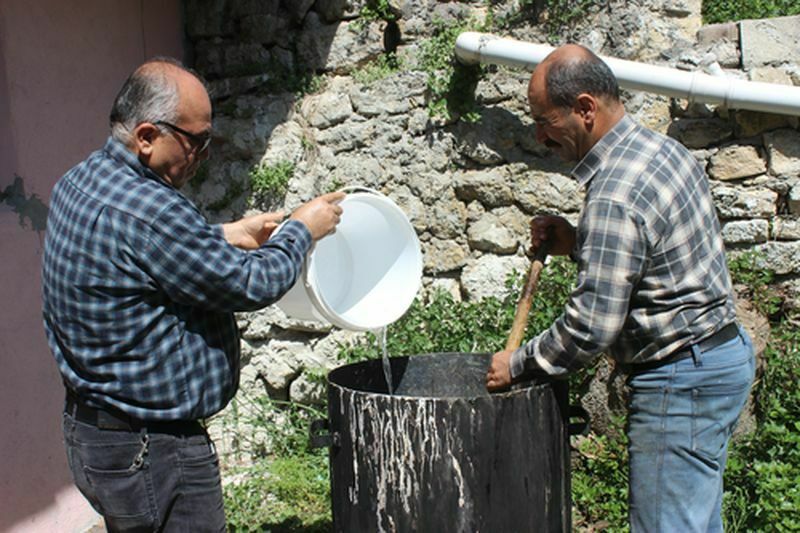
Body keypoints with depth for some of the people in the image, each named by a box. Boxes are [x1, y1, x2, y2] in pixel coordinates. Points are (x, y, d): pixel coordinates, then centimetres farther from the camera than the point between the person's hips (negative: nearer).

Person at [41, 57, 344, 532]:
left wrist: (223, 237, 18)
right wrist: (302, 230, -3)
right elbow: (249, 285, -20)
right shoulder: (145, 211, -27)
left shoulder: (80, 182, 5)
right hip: (151, 451, -10)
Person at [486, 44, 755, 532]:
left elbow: (591, 327, -24)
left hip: (681, 379, -10)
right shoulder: (664, 148, 6)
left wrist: (518, 363, -9)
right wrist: (578, 243, 7)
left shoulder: (614, 198, -25)